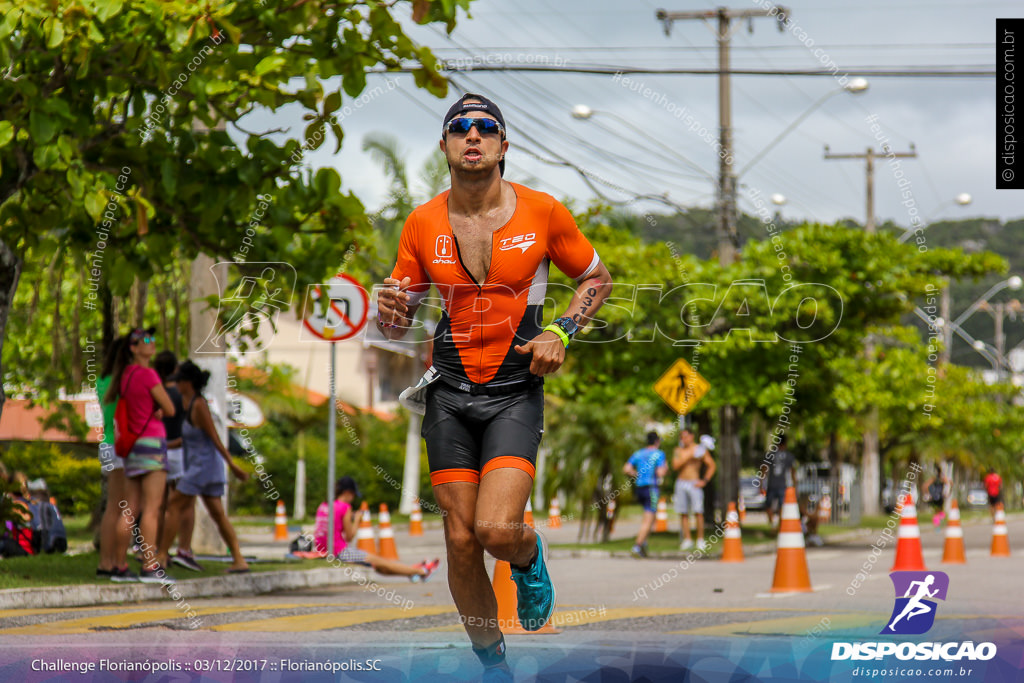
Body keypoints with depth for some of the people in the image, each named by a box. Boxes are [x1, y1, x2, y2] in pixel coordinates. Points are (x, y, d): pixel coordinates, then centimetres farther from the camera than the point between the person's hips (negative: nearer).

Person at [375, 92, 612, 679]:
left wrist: (560, 331, -5)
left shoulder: (542, 212, -3)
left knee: (497, 529, -19)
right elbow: (399, 323, 10)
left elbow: (598, 279, 11)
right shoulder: (423, 224, 2)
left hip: (517, 392, -2)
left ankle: (531, 558, 19)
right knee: (462, 540, -1)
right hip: (450, 394, 2)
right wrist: (391, 313, -14)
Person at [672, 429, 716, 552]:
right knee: (683, 513, 2)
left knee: (698, 512, -10)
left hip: (694, 484, -3)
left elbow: (712, 465, 3)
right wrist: (689, 455, -17)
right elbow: (675, 465, -9)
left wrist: (704, 481, -6)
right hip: (681, 483, 3)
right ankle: (687, 540, 9)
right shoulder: (678, 450, 7)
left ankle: (700, 540, -4)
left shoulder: (701, 449, 0)